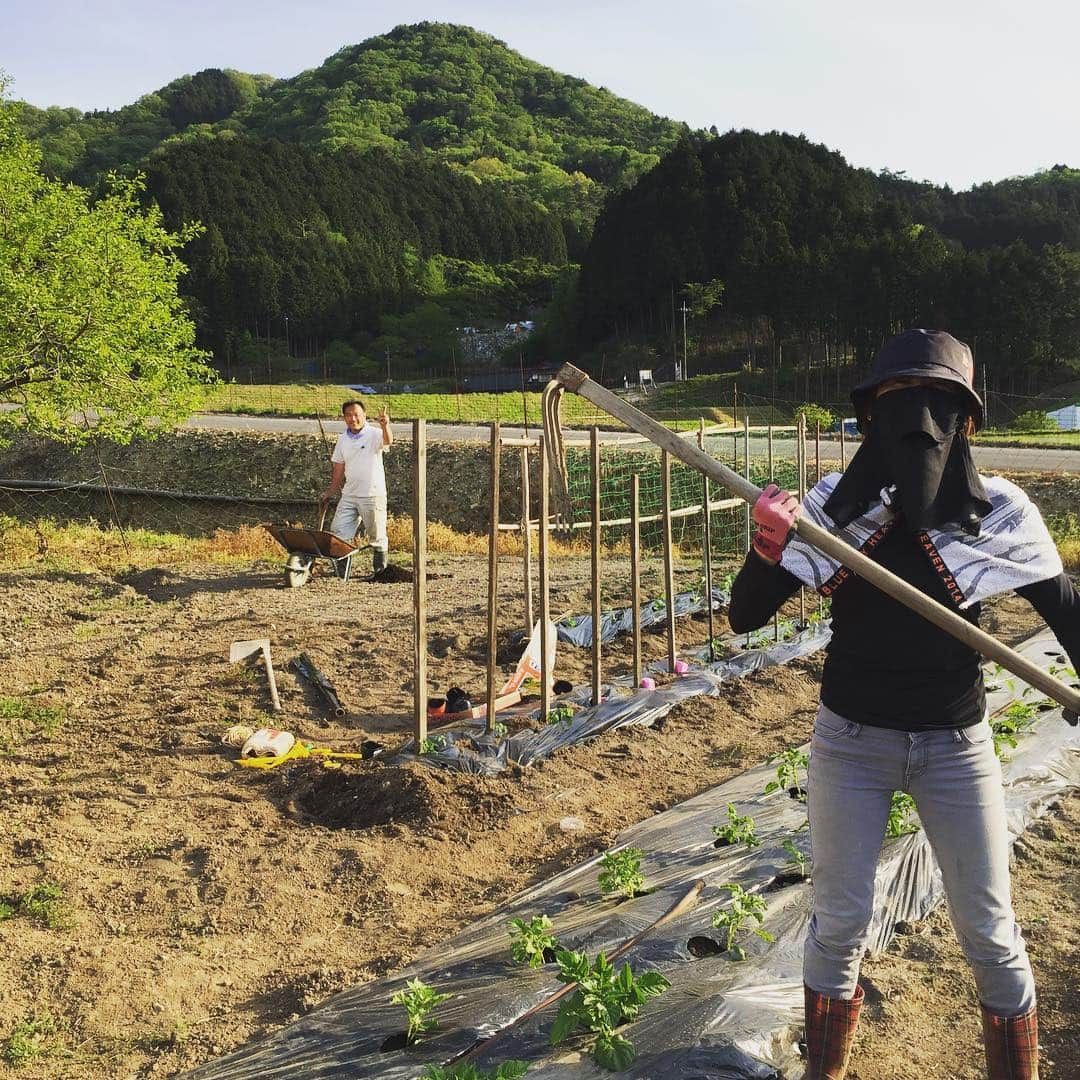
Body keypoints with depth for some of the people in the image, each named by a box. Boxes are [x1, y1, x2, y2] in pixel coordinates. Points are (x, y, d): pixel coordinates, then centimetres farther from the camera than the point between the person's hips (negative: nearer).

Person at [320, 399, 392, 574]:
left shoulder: (374, 434, -9)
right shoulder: (343, 439, 8)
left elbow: (387, 441, -33)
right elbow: (339, 469, 16)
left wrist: (385, 426, -53)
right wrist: (330, 492, 16)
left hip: (373, 496, -5)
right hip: (349, 495, 5)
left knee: (377, 537, 4)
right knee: (338, 533, 4)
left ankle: (380, 570, 17)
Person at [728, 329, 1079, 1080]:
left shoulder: (999, 514, -12)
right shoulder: (832, 506, -10)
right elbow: (745, 618, -9)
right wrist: (767, 551, -29)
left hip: (956, 745, 0)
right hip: (851, 740, 0)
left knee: (990, 934, 8)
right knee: (840, 922, 9)